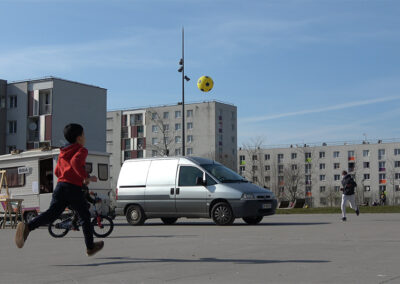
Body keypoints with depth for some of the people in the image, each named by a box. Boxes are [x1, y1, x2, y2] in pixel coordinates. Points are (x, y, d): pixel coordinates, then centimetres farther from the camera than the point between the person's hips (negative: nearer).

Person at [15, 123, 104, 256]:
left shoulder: (62, 153, 25)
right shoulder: (82, 150, 1)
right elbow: (75, 162, -21)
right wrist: (85, 177, -15)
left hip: (60, 185, 6)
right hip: (74, 188, -6)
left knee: (51, 213, -9)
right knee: (85, 216, 11)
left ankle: (27, 227, -35)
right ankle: (90, 247, 22)